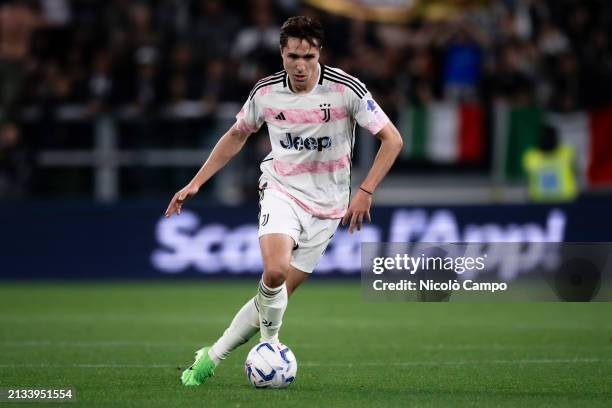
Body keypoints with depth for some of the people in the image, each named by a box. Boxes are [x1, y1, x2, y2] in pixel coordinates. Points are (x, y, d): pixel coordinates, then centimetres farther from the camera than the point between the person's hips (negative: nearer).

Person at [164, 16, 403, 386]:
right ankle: (270, 344, -5)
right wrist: (195, 184, 11)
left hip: (326, 205, 0)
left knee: (279, 295, -2)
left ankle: (213, 357, 13)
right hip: (281, 191, 0)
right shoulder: (266, 92, -4)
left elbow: (392, 139, -9)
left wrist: (365, 192, -17)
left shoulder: (345, 89, -14)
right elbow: (236, 137, 14)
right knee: (275, 271, -29)